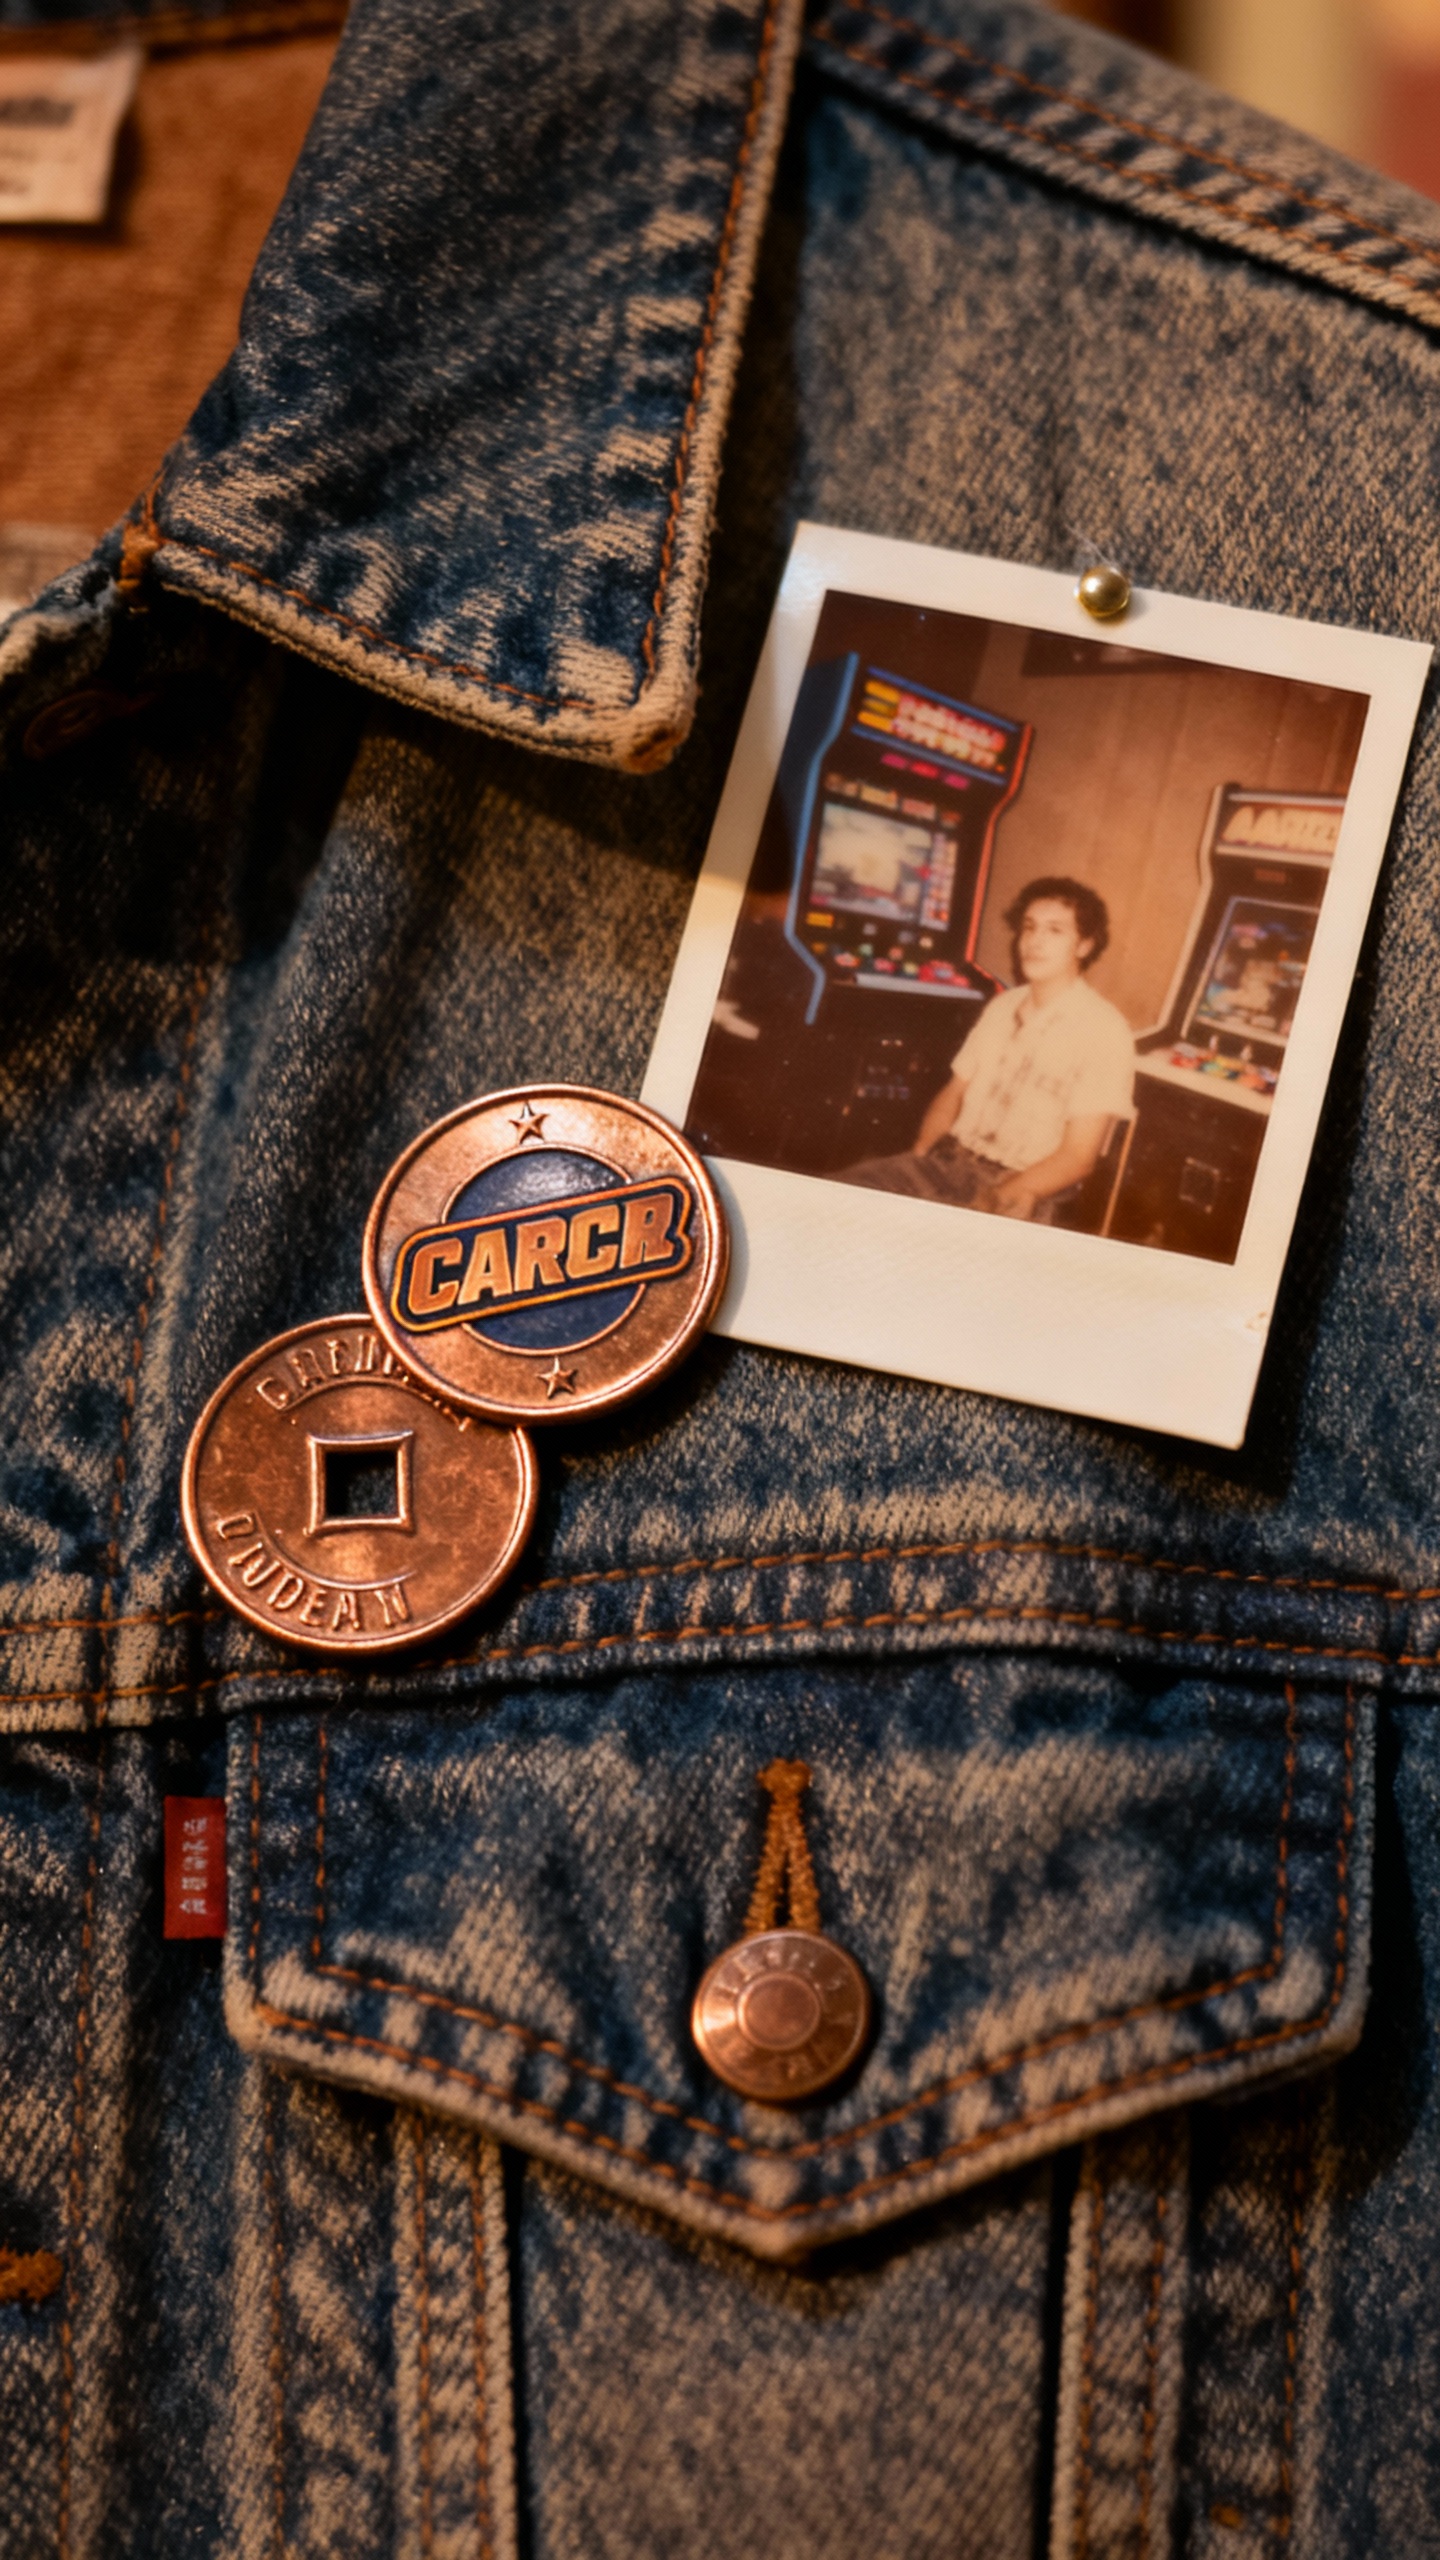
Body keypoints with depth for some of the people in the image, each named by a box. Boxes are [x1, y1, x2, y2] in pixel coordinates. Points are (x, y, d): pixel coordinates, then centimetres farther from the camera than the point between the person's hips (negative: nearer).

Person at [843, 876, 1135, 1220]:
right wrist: (916, 1159, -1)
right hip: (948, 1161, 7)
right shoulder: (1002, 1007, 13)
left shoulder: (1103, 1030, -8)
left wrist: (993, 1202, -23)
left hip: (1020, 1191, -6)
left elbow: (1077, 1157, -11)